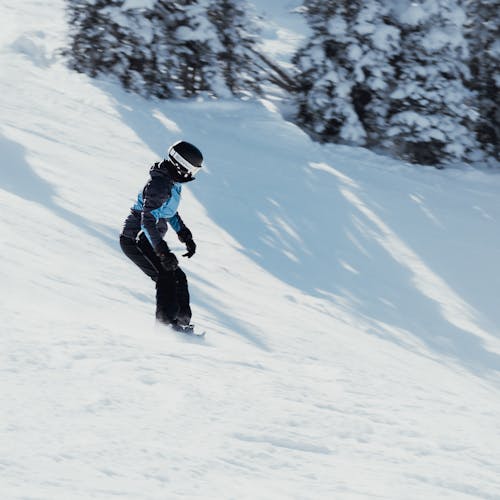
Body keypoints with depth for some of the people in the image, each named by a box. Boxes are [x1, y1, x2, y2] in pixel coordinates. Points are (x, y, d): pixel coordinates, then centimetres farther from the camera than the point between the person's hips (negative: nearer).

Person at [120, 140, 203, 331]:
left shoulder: (174, 183, 6)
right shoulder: (159, 186, -25)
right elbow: (148, 223, -29)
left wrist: (185, 236, 15)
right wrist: (163, 253, -33)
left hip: (147, 240, 10)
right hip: (134, 240, -10)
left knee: (178, 277, 7)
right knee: (166, 276, -20)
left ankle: (182, 318, 11)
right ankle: (166, 319, -19)